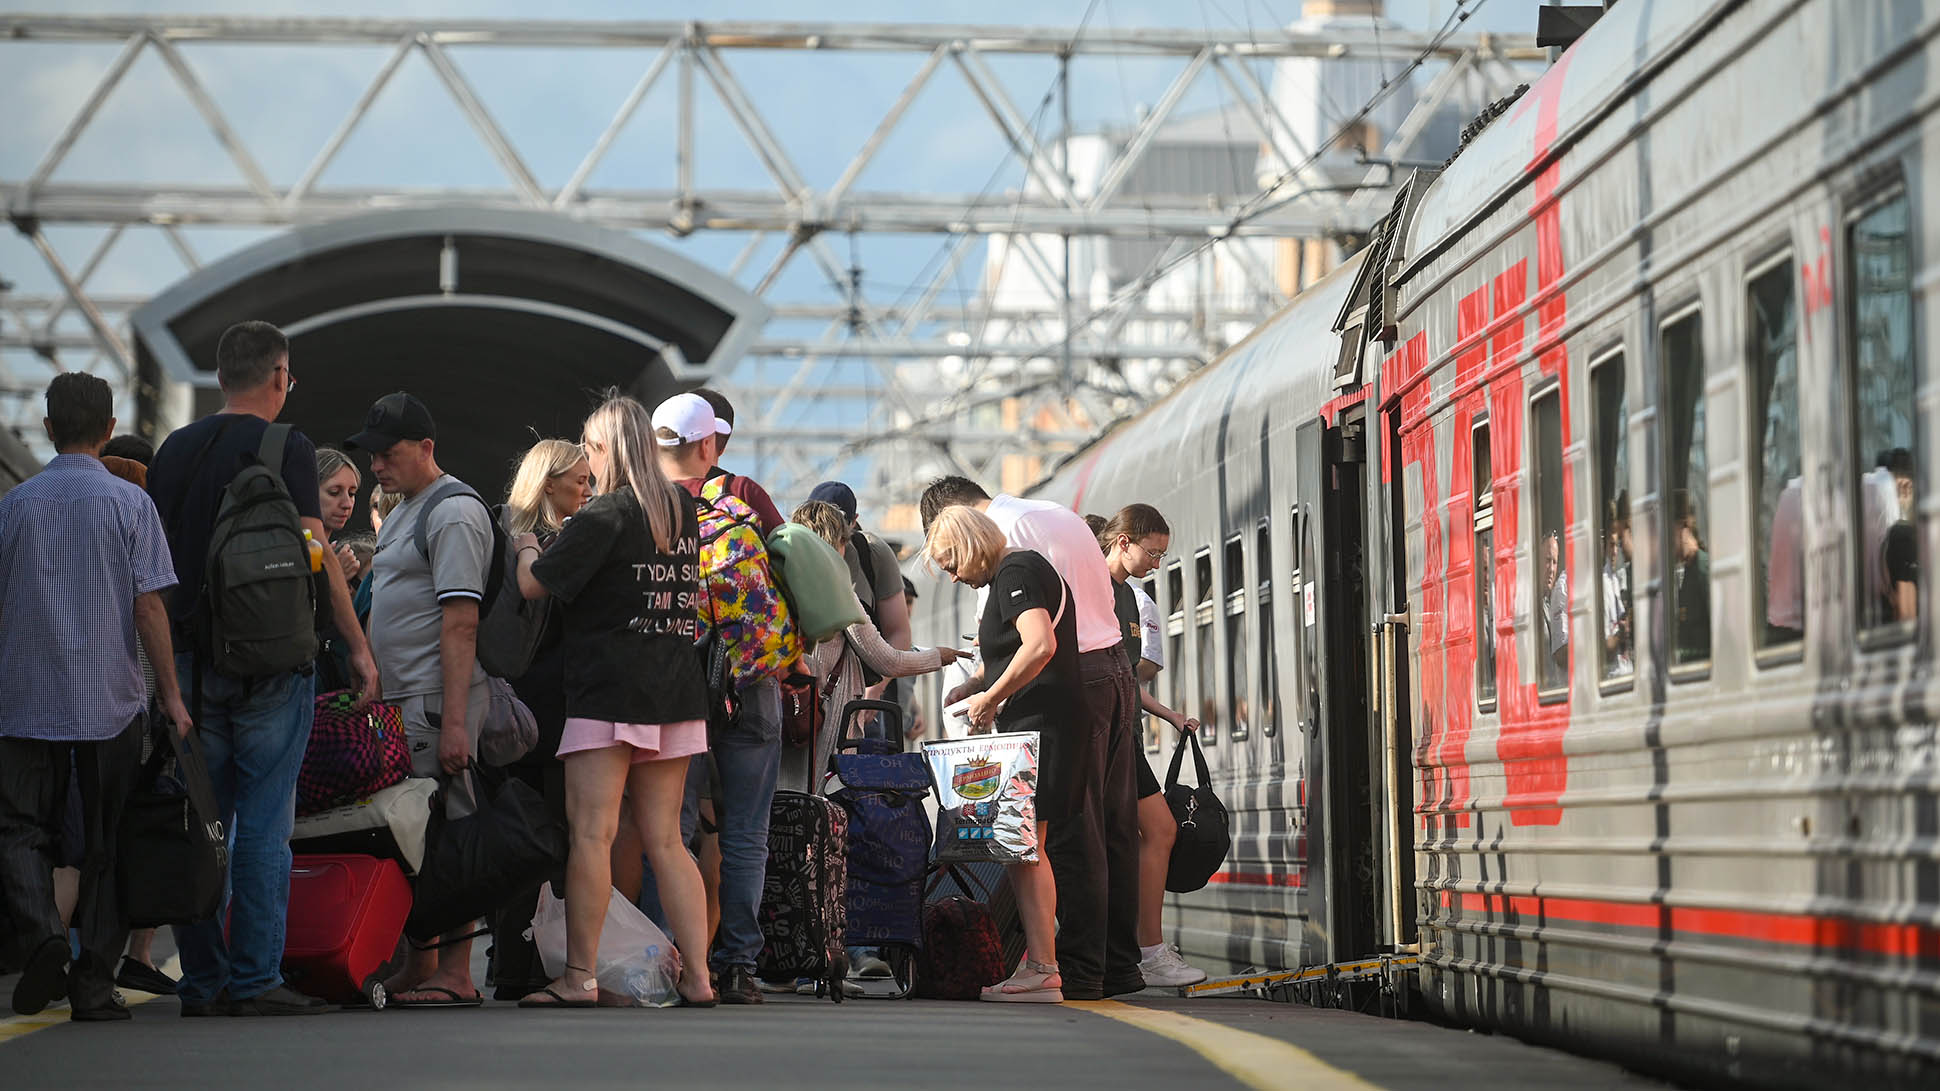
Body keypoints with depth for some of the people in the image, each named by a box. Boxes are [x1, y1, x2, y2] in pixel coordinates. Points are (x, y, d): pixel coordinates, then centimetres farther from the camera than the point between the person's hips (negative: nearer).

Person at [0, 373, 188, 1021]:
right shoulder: (130, 503, -2)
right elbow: (149, 605, -5)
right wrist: (170, 690, 1)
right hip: (112, 699, -1)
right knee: (105, 843, 7)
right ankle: (93, 984, 5)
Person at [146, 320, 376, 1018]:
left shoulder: (174, 450, 11)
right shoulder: (285, 450, -5)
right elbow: (314, 554, -10)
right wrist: (357, 645, -4)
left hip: (191, 660, 5)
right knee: (264, 824, -2)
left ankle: (203, 981, 9)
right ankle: (255, 980, -3)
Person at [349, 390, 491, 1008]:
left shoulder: (453, 513, -12)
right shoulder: (404, 511, 20)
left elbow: (460, 624, -19)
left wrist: (453, 720, -24)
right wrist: (381, 695, 20)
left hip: (439, 699, -10)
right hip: (405, 701, 10)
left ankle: (454, 974, -7)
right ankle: (420, 968, 16)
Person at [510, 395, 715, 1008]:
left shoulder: (605, 516, -9)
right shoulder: (683, 513, 12)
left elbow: (534, 585, -9)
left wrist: (527, 548, 14)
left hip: (609, 690, -7)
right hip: (677, 693, 7)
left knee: (591, 833, -7)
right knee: (664, 839, 9)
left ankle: (579, 978, -10)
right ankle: (697, 976, 4)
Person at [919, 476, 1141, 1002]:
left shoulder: (1005, 528, -8)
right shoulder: (1061, 515, 21)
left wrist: (972, 689, -5)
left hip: (1075, 681, -9)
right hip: (1117, 668, 9)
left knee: (1074, 832, -7)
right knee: (1113, 827, 10)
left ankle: (1081, 971, -7)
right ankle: (1120, 965, 11)